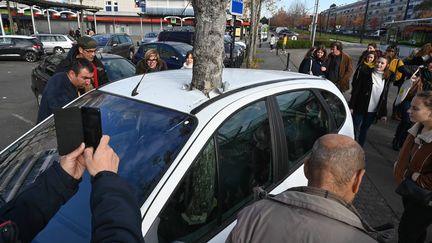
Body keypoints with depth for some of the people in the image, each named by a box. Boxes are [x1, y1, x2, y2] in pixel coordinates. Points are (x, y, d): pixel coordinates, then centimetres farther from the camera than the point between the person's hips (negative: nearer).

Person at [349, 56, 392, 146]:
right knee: (355, 130, 1)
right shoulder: (365, 73, -6)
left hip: (373, 111, 3)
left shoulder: (387, 78, 4)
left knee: (364, 131, 13)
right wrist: (351, 106, -12)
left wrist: (383, 113, 6)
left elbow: (384, 97, 8)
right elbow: (355, 90, -7)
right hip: (359, 108, -3)